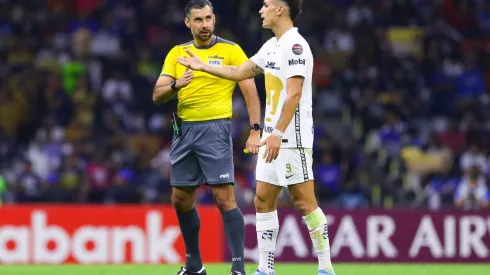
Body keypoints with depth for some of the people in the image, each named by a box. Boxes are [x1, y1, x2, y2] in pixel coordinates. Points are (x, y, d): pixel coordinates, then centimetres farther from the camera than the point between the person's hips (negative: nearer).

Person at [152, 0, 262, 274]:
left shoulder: (231, 50, -2)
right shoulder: (177, 54, 10)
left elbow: (250, 91, -5)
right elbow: (157, 96, 5)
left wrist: (255, 131, -15)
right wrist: (176, 85, -17)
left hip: (216, 128, -5)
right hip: (184, 129, 5)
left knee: (224, 198, -14)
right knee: (181, 200, 10)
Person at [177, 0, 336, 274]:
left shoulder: (295, 45, -14)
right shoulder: (272, 46, 15)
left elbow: (294, 93, -22)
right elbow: (240, 72, 29)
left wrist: (278, 133, -27)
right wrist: (203, 67, 33)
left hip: (293, 138, -9)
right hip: (273, 138, 9)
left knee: (304, 201, -9)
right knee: (263, 200, 7)